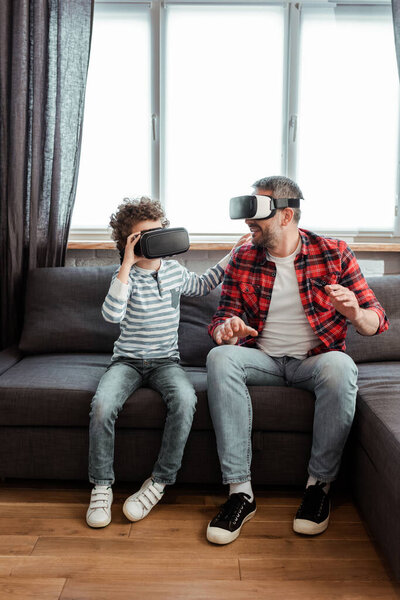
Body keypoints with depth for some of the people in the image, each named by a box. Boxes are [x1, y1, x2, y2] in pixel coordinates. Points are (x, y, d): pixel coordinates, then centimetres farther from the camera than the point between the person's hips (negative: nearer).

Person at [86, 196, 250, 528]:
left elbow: (201, 285, 31)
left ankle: (159, 482, -16)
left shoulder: (175, 270, 8)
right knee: (102, 404, -31)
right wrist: (127, 266, -25)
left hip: (166, 360, 2)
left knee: (185, 399, -31)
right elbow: (112, 314, -23)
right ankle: (102, 487, -10)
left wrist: (232, 256, 25)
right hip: (127, 361, -2)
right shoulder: (126, 275, -5)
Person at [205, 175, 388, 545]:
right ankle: (240, 490, -27)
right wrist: (226, 328, -21)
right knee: (220, 357, -29)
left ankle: (320, 484, -17)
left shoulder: (334, 254, 0)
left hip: (316, 360, -2)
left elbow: (377, 321, -1)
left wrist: (356, 313, -26)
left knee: (339, 366, -36)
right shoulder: (243, 260, 6)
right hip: (263, 360, 2)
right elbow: (225, 315, 5)